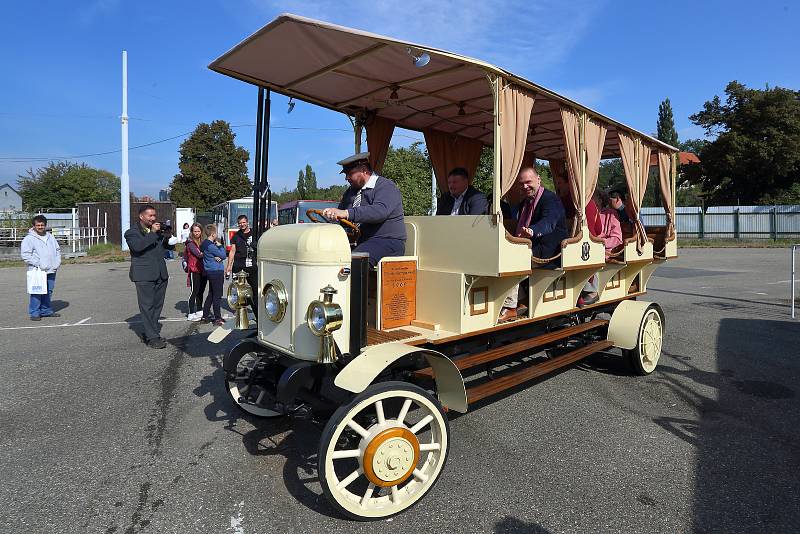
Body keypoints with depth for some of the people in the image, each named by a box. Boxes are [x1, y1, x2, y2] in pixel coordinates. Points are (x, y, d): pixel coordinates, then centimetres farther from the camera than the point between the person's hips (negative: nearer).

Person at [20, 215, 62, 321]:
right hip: (37, 272, -6)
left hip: (51, 270, 6)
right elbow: (25, 254, -9)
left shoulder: (50, 237, 15)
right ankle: (34, 313, 1)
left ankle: (46, 311, 21)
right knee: (36, 292, -6)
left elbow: (57, 249, 22)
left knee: (48, 292, 11)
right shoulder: (29, 238, -4)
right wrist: (38, 264, -16)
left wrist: (57, 262, 7)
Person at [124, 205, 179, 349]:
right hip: (144, 275, -6)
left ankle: (149, 333, 20)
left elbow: (167, 247, 21)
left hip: (160, 274, 6)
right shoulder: (132, 233, 0)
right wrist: (152, 233, -20)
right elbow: (137, 247, -19)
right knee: (147, 306, -6)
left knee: (157, 305, 9)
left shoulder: (158, 231, 17)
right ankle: (152, 338, -5)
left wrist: (168, 238, 0)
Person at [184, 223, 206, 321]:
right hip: (194, 270, -6)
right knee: (194, 291, -3)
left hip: (202, 270, 6)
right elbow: (198, 254, -19)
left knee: (201, 291, 12)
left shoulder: (202, 242, 14)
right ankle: (191, 314, 3)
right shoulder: (190, 243, -6)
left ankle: (199, 311, 23)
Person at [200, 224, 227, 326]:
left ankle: (205, 316, 23)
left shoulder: (205, 244, 11)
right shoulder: (211, 246, -18)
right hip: (216, 272, -10)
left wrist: (215, 257, -3)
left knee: (211, 295, 17)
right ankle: (217, 319, 0)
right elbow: (223, 255, -15)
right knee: (217, 296, -4)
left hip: (210, 272, 10)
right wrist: (220, 246, -2)